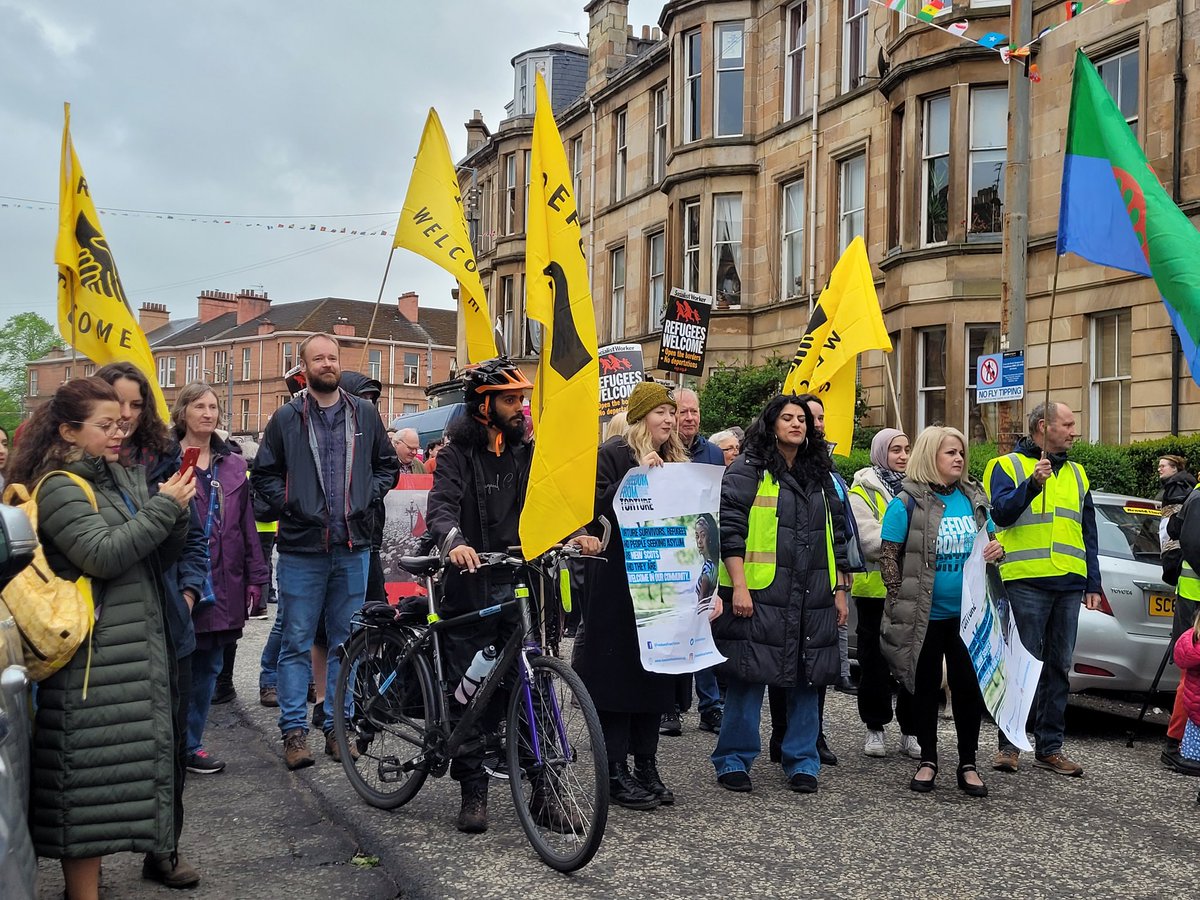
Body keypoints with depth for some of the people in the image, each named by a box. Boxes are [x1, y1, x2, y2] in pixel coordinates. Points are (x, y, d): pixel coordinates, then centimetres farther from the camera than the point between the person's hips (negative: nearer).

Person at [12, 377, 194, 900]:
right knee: (88, 776, -3)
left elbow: (159, 559, 16)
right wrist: (162, 507, -16)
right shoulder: (59, 488, -8)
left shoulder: (122, 478, 16)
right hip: (93, 659, -8)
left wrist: (177, 514, -1)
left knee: (110, 774, 13)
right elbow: (104, 556, -21)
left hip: (138, 650, 8)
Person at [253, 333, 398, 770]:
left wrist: (367, 498, 1)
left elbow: (388, 465, 16)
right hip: (301, 548, -2)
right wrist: (289, 505, -6)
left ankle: (337, 725, 19)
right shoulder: (287, 417, 3)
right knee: (297, 642, 1)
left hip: (353, 548, 2)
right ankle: (294, 730, 9)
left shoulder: (364, 414, 9)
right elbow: (264, 474, 7)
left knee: (346, 642, 9)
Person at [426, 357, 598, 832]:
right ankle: (473, 793, 17)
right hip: (470, 587, -2)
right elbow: (441, 507, -14)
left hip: (519, 584, 3)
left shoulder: (527, 451, 10)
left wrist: (577, 534, -19)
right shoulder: (458, 454, 0)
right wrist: (454, 541, -36)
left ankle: (545, 790, 9)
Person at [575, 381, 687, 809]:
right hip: (617, 585, -7)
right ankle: (617, 772, 5)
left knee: (655, 672, 10)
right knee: (619, 673, -3)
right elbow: (597, 510, -17)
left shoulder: (675, 460, 15)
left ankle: (647, 766, 19)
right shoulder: (613, 453, -6)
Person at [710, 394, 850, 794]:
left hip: (812, 599, 6)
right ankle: (733, 760, 10)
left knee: (806, 679, 8)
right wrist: (738, 586, -15)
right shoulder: (747, 471, -1)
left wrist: (840, 588, 17)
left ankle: (802, 762, 19)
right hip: (758, 595, -6)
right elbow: (730, 529, -8)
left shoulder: (820, 476, 19)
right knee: (749, 679, -3)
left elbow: (836, 536, 22)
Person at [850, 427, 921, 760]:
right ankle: (875, 729, 15)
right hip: (875, 587, -4)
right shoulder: (862, 491, -1)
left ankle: (910, 732, 12)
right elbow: (869, 541, -13)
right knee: (876, 662, 4)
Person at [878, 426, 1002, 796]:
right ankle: (928, 760, 23)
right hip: (925, 617, -3)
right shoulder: (907, 503, -9)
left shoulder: (973, 498, 6)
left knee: (969, 688, 6)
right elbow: (888, 557, -9)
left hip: (967, 614, 4)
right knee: (926, 688, 8)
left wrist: (997, 550, -6)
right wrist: (901, 605, -12)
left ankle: (968, 766, 17)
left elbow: (991, 541, 18)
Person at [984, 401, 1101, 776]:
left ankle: (1050, 747, 16)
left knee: (1058, 668, 8)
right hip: (1026, 582, -6)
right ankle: (1009, 744, 6)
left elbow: (1088, 534, 20)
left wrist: (1093, 584, 13)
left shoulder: (1076, 474, 19)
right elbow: (1001, 512, -12)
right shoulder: (1008, 465, 2)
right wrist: (1033, 484, -26)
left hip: (1069, 584, 6)